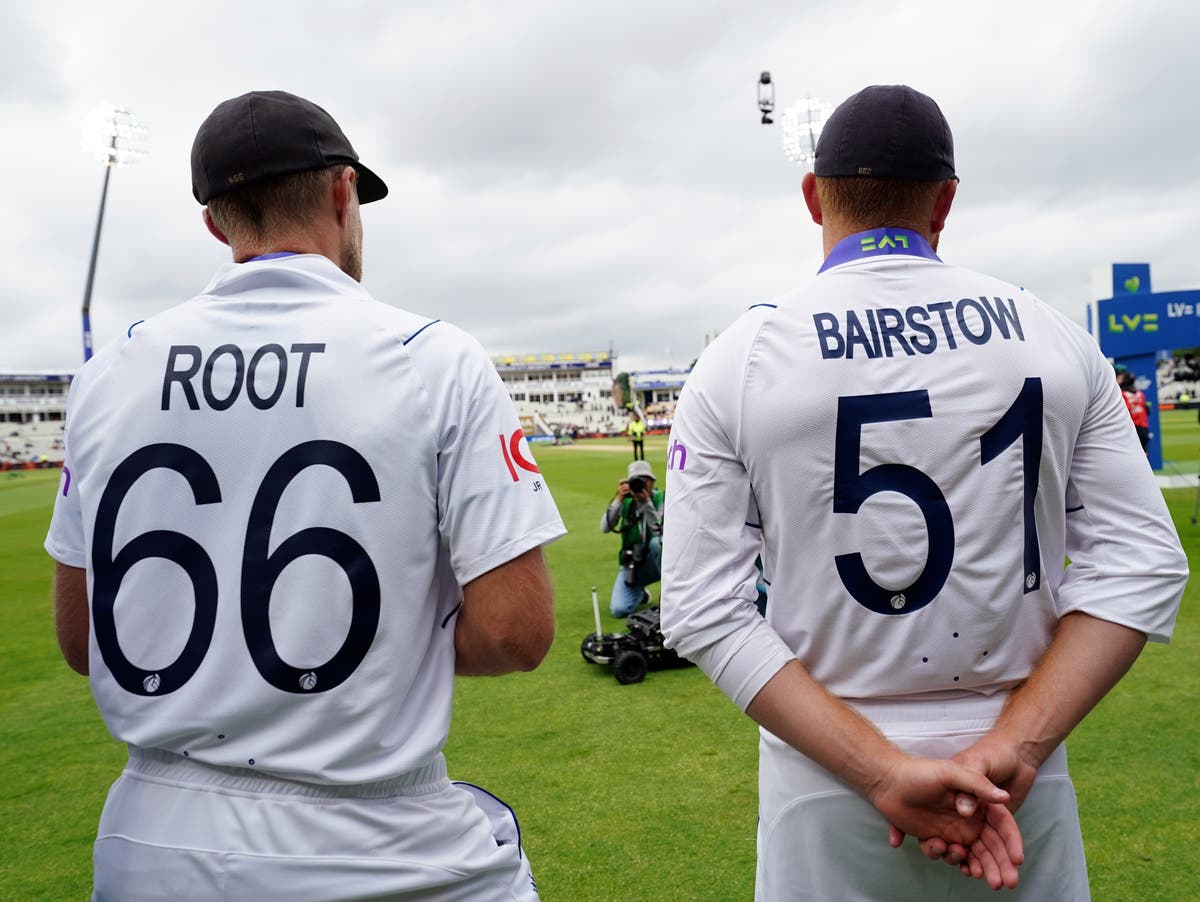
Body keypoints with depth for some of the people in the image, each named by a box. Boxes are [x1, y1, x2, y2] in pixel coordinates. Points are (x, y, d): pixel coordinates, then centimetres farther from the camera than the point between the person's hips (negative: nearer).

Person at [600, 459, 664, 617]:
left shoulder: (661, 499, -10)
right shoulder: (626, 502, -2)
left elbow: (660, 531, -24)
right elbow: (605, 528, -14)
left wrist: (646, 502, -31)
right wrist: (619, 499, -23)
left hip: (657, 562, -2)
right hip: (632, 564, 2)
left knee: (657, 542, -37)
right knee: (619, 610, -17)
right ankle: (639, 594, 19)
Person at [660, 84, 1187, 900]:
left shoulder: (737, 359, -8)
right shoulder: (1053, 335, -2)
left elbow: (704, 611, -14)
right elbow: (1140, 565, -5)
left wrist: (881, 773, -15)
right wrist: (1010, 752, -12)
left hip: (826, 791, -1)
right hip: (1021, 783, 2)